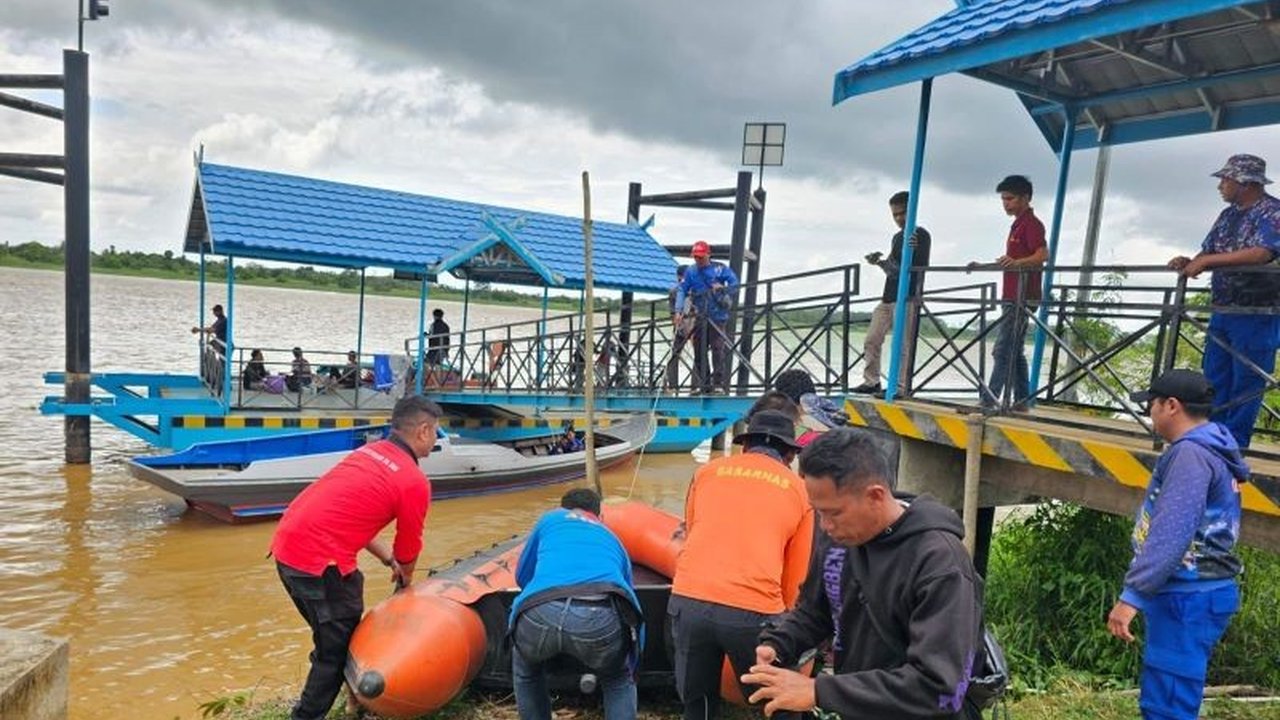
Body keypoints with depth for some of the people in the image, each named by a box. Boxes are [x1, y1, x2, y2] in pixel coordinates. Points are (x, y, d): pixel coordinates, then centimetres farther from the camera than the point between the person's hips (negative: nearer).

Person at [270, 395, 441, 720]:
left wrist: (388, 559, 26)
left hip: (286, 547, 9)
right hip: (320, 563, -9)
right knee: (336, 649, 8)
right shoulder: (415, 482, -8)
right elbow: (408, 549, 4)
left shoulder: (368, 451, 15)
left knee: (332, 637, 25)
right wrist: (405, 581, 26)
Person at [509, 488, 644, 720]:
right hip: (600, 617, 0)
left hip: (541, 613, 0)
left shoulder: (550, 519, 36)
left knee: (525, 673, 37)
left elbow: (522, 576, 42)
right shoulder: (612, 540, 38)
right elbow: (627, 606, 43)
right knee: (619, 684, 33)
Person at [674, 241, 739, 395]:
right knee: (699, 352, 3)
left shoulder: (720, 268, 1)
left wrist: (721, 289, -14)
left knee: (718, 350, -9)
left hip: (718, 317, -3)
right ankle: (700, 385, 10)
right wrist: (678, 311, -9)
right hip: (700, 317, 3)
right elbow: (681, 290, 2)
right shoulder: (690, 272, 6)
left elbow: (734, 284, 0)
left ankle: (719, 383, -6)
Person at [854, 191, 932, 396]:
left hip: (906, 298, -8)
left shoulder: (921, 235, -3)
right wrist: (879, 263, 5)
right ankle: (871, 381, 16)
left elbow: (921, 267, -12)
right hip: (888, 297, 8)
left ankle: (901, 388, -6)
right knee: (871, 340, 7)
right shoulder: (897, 237, 21)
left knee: (903, 345, -9)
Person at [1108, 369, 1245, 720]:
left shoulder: (1190, 453, -17)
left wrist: (1132, 594, -25)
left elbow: (1171, 534, -25)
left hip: (1187, 599, -10)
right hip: (1188, 594, 10)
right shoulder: (1210, 449, 15)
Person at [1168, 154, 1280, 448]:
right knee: (1214, 379, 11)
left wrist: (1206, 261, -24)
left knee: (1247, 385, -1)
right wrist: (1189, 262, -8)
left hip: (1256, 316, -8)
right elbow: (1209, 253, 14)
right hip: (1222, 312, 8)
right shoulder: (1228, 215, 13)